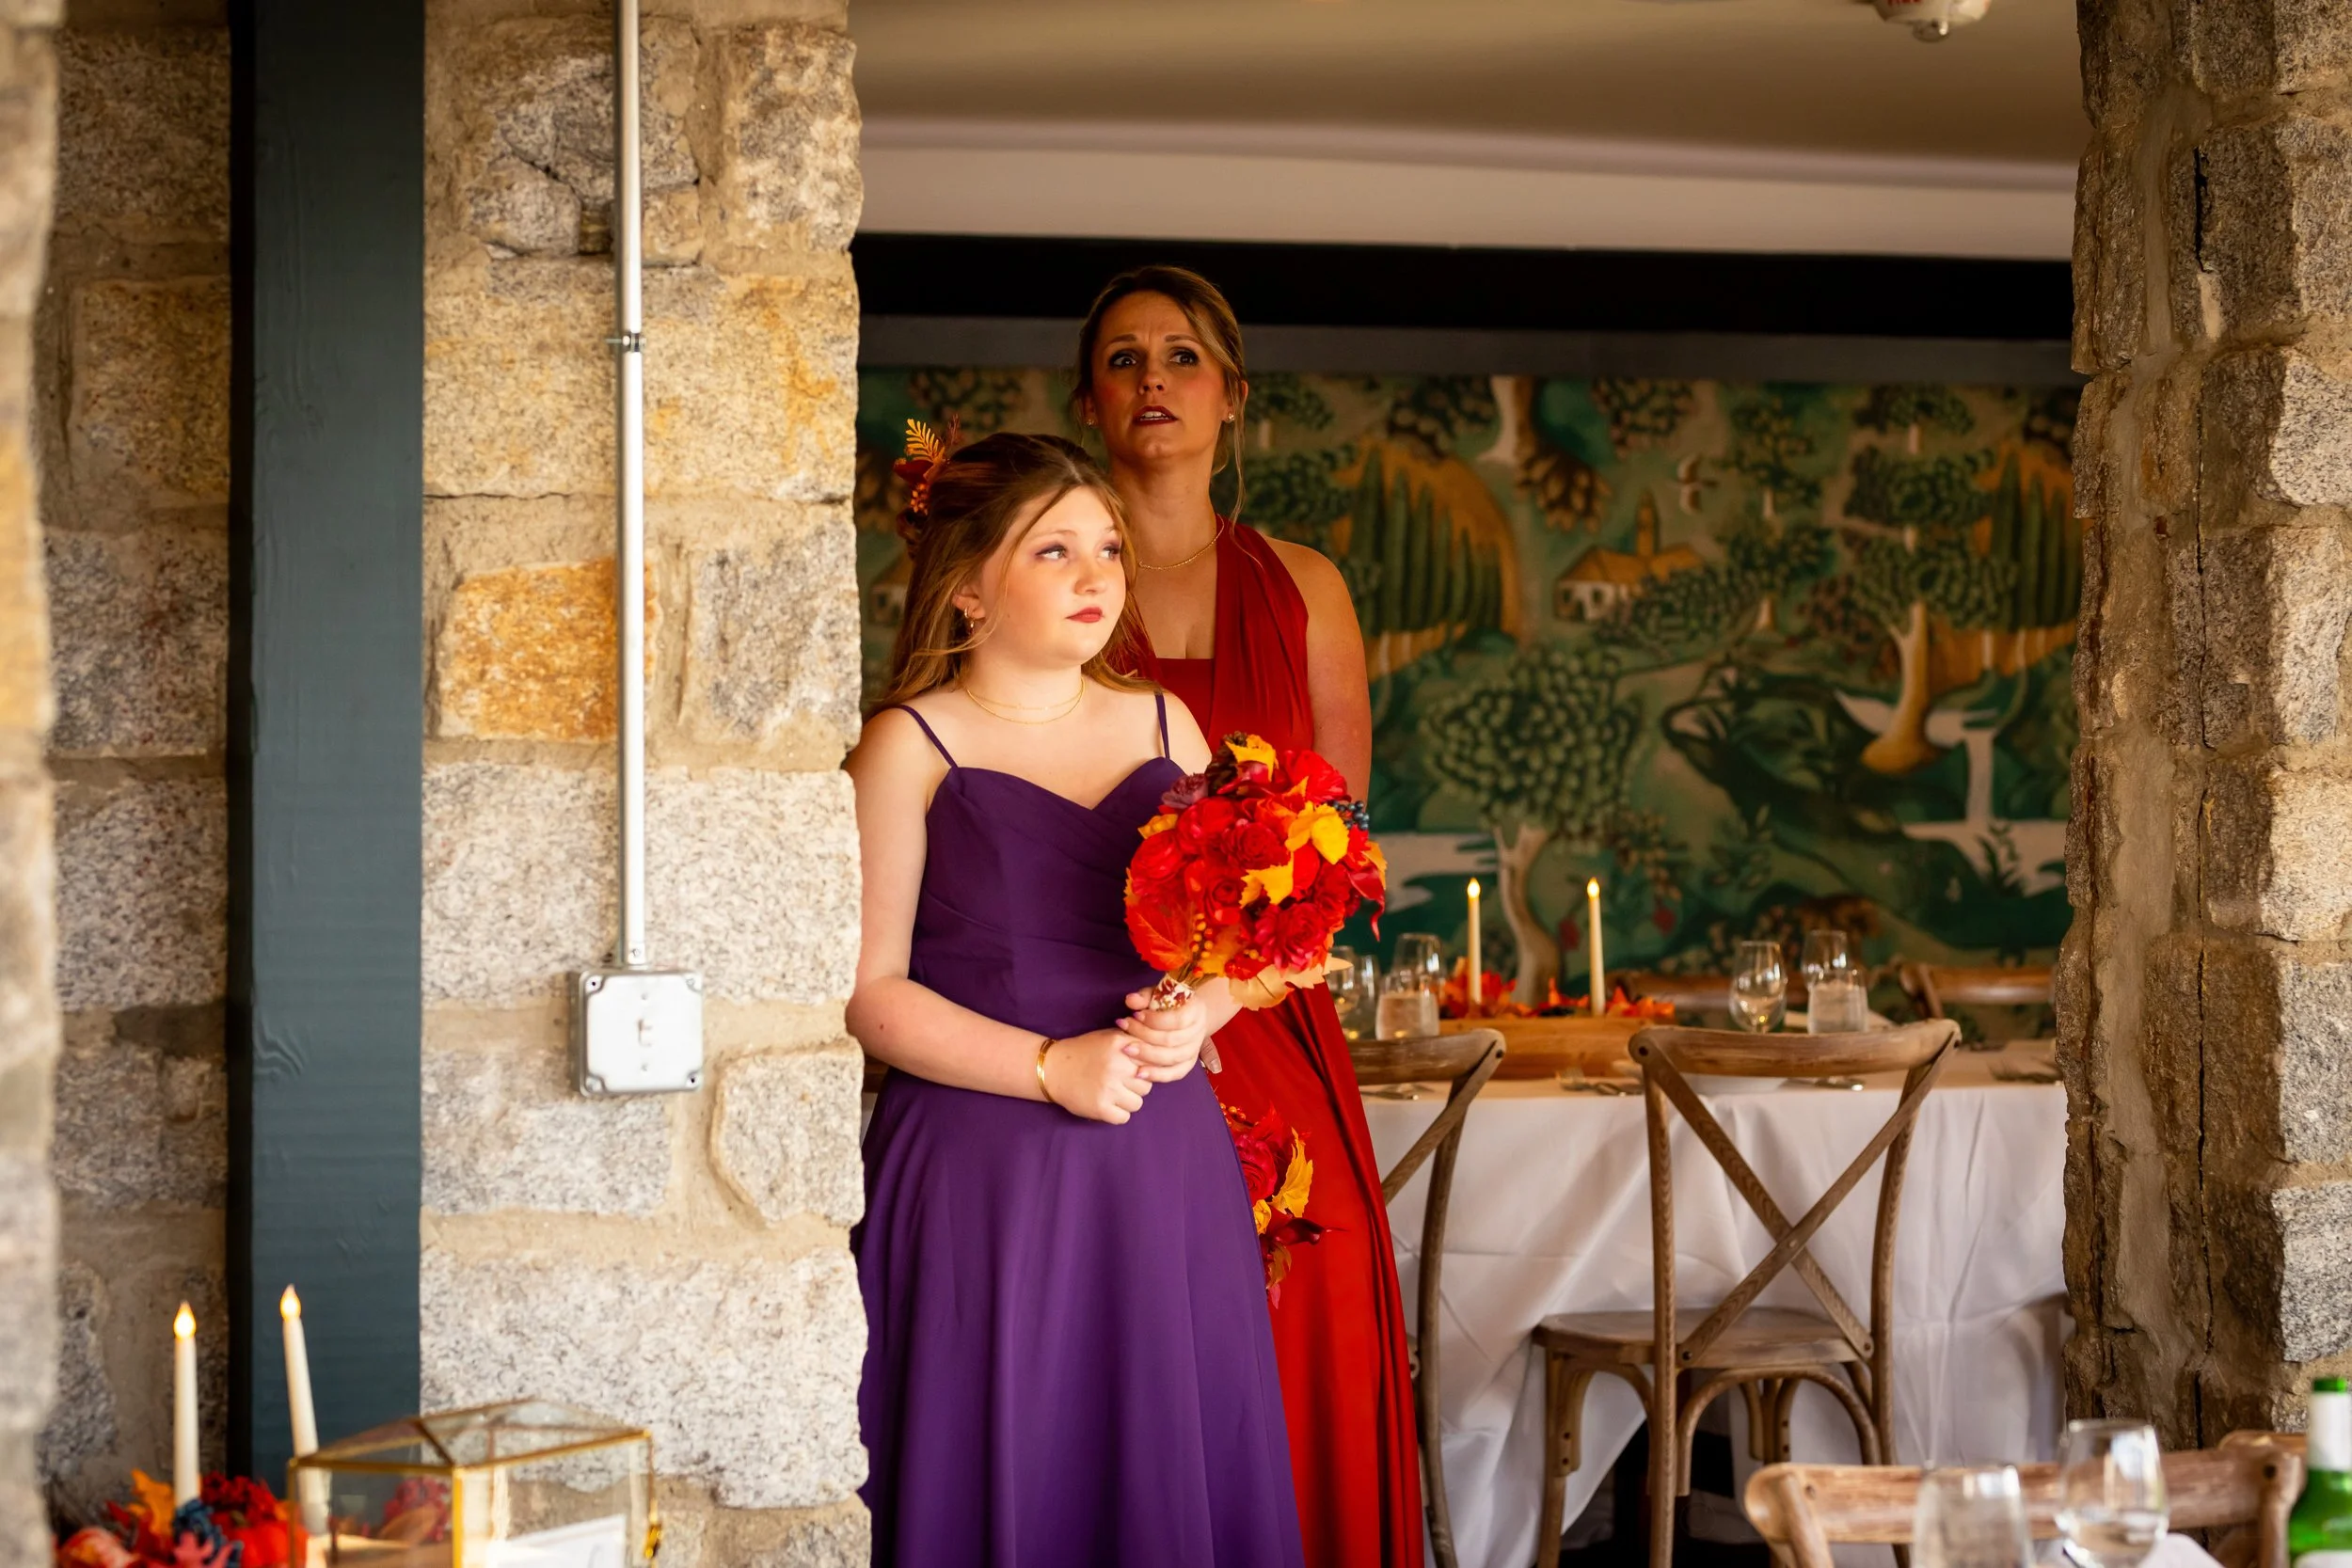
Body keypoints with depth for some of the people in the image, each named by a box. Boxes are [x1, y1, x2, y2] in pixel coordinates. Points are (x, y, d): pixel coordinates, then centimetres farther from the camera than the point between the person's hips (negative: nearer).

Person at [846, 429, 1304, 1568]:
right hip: (985, 1168, -4)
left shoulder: (1163, 728, 12)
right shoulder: (911, 747, -3)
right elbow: (868, 989, -8)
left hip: (1166, 1168, 5)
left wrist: (1199, 1013, -4)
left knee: (1177, 1468, 6)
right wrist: (1049, 1066, -15)